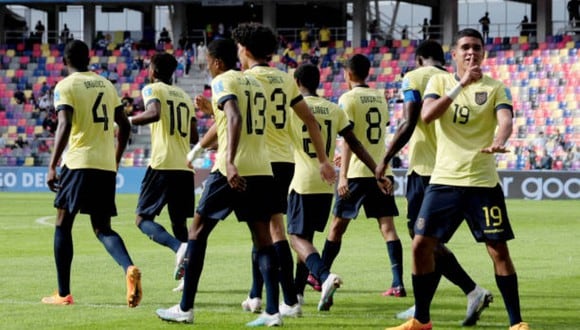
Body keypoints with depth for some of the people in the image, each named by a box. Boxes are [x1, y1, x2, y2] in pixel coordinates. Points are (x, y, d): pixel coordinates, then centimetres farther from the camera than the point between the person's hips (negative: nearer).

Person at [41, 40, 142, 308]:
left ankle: (63, 294, 8)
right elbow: (124, 126, 17)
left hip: (79, 162, -5)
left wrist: (52, 167, -17)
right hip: (106, 165, 5)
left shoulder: (65, 86, -4)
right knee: (102, 228, 11)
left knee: (63, 224, 9)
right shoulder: (106, 85, 15)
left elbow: (65, 126, -17)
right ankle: (129, 268, -18)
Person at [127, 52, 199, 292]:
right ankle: (186, 275, 4)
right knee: (179, 221, 15)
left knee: (143, 218, -1)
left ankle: (179, 246, -27)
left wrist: (129, 121, -7)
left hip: (162, 164, -6)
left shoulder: (152, 89, 0)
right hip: (185, 166, 6)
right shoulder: (184, 96, 19)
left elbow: (154, 113, -21)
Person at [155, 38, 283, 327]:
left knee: (198, 230, 6)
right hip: (262, 170, 7)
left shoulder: (222, 82, -4)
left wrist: (230, 162, -30)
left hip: (232, 170, -7)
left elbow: (235, 119, -21)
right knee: (263, 238, 5)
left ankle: (185, 308, 7)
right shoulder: (255, 84, 18)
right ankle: (272, 311, -4)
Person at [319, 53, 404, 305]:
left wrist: (343, 175, -18)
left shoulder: (348, 98, -6)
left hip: (357, 173, -4)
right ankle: (398, 283, -11)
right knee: (387, 225, -1)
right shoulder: (380, 98, 13)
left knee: (338, 225, 8)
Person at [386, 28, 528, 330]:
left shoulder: (495, 88, 3)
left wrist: (498, 142, -38)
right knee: (421, 245, 0)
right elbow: (427, 115, -11)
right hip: (444, 180, 2)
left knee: (499, 249, -5)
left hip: (482, 181, -2)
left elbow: (505, 119, -16)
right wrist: (461, 85, -18)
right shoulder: (439, 81, 7)